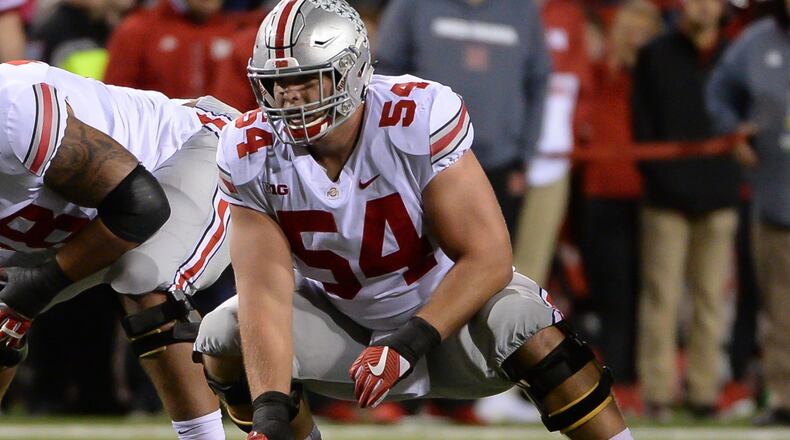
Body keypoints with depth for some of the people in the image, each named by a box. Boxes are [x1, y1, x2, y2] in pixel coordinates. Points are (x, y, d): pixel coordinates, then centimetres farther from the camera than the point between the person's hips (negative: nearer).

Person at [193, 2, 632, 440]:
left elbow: (488, 258, -29)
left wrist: (408, 345, -39)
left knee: (525, 325, -32)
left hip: (444, 302, -3)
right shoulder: (250, 153, -20)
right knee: (223, 338, -17)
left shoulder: (418, 119, -29)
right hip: (341, 318, 3)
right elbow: (265, 290, -25)